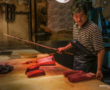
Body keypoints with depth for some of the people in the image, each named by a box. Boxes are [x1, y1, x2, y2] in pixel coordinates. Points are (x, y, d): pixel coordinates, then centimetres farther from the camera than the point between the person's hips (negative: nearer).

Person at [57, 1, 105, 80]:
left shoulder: (93, 29, -21)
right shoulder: (75, 26, 3)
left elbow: (101, 51, -20)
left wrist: (99, 70, -21)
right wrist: (65, 48, 7)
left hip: (88, 65, -7)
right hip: (76, 63, 7)